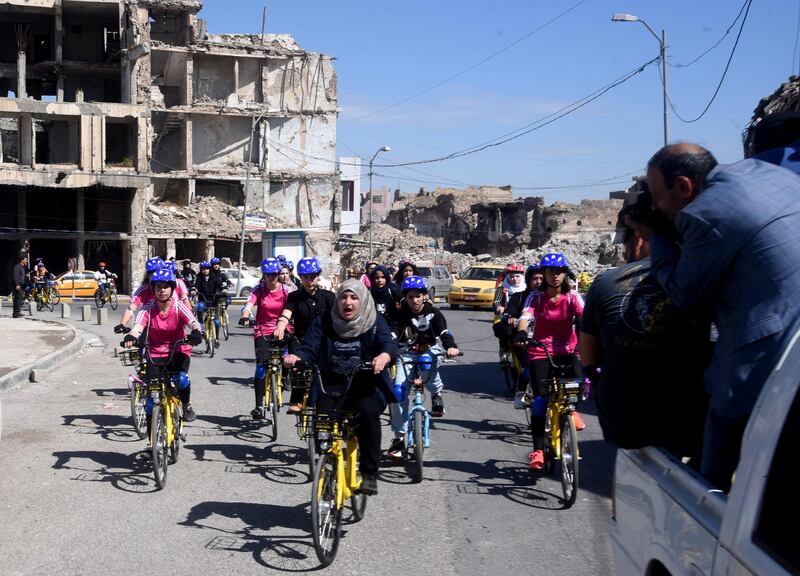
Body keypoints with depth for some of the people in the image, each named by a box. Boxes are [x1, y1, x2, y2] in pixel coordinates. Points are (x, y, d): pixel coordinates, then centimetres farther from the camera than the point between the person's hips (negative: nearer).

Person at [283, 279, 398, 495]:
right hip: (333, 384, 2)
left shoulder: (374, 321, 2)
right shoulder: (325, 321, 6)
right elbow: (309, 348, -3)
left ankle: (369, 473, -18)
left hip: (367, 384, -1)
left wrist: (384, 356, -39)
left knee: (368, 412, -32)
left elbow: (389, 344, -14)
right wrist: (296, 356, -27)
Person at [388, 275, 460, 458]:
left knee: (429, 363, -36)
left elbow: (444, 331, -25)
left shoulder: (433, 312, -10)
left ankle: (437, 394, -3)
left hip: (429, 350, -1)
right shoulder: (402, 313, -8)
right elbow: (393, 333, -22)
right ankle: (399, 437, -6)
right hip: (408, 353, 1)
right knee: (398, 389, -15)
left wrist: (451, 346, -46)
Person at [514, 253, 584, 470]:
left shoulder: (572, 297, -3)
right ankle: (538, 450, -7)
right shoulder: (536, 297, -4)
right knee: (540, 397, -11)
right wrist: (521, 332, -44)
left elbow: (583, 317, -19)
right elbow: (525, 316, -22)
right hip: (540, 352, -1)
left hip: (566, 351, 1)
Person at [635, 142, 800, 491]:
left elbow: (683, 294, -5)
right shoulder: (765, 170, 10)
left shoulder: (704, 215, -16)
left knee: (716, 489, 5)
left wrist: (655, 238, 6)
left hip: (760, 369, -9)